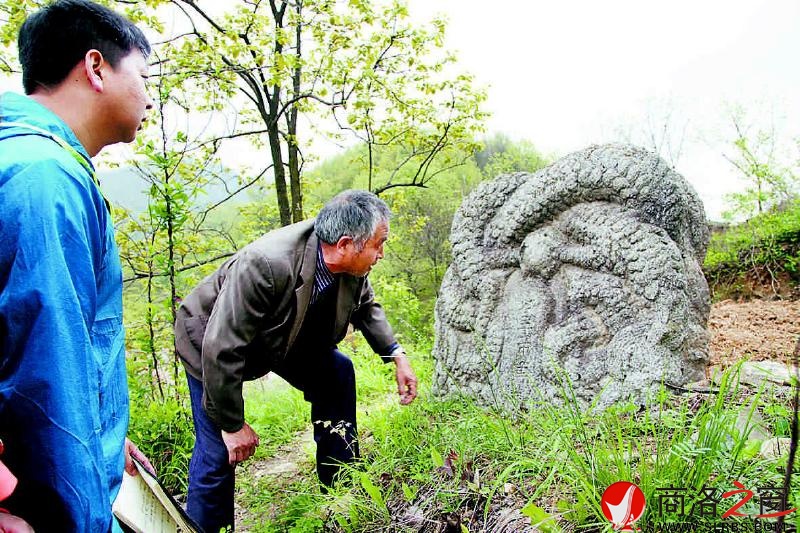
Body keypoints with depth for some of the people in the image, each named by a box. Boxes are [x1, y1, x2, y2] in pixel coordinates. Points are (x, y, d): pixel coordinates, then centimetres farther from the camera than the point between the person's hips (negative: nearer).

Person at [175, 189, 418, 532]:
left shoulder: (351, 265, -20)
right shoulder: (265, 265, -42)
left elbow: (366, 306, 4)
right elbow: (221, 350, -35)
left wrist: (397, 356, -6)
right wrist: (232, 424, -25)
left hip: (283, 335, 7)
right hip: (213, 340, -6)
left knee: (336, 372, 1)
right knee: (219, 451, -9)